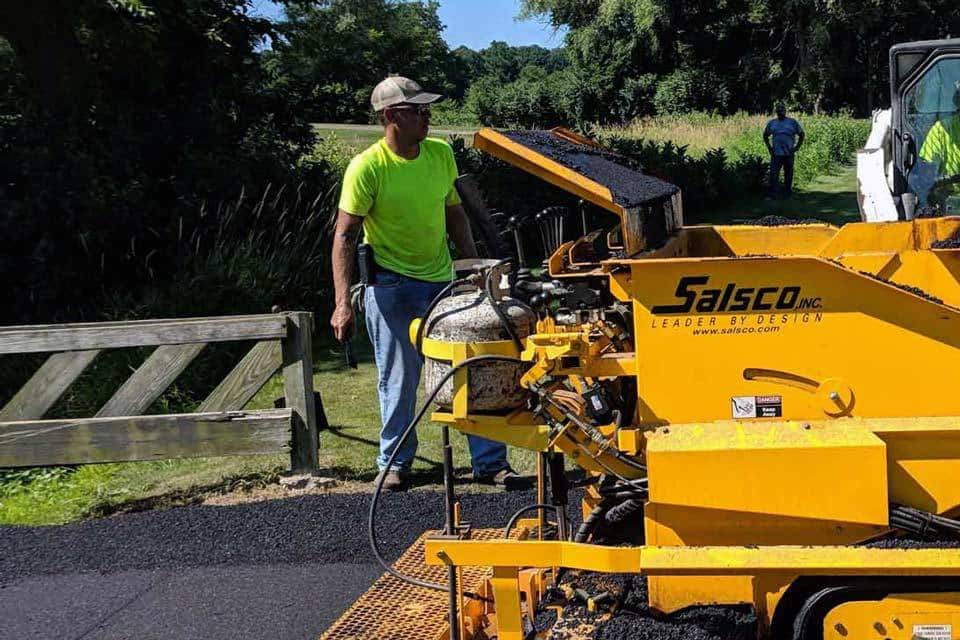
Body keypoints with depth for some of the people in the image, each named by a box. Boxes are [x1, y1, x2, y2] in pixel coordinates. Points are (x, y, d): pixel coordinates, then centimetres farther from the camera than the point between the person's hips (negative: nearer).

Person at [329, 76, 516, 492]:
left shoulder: (441, 154, 2)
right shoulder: (366, 168, -15)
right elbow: (345, 235, -14)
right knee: (398, 379, 4)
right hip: (391, 285, -4)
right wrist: (342, 302, -20)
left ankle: (490, 462, 11)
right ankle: (395, 463, 22)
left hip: (443, 280, 5)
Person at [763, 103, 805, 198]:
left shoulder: (792, 122, 5)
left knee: (788, 175, 4)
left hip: (788, 154, -1)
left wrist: (797, 147, 1)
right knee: (773, 174, -8)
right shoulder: (772, 123, 11)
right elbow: (765, 136, 23)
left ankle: (787, 194, 13)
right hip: (776, 154, 1)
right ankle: (772, 195, -8)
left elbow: (802, 135, 10)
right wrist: (769, 147, 10)